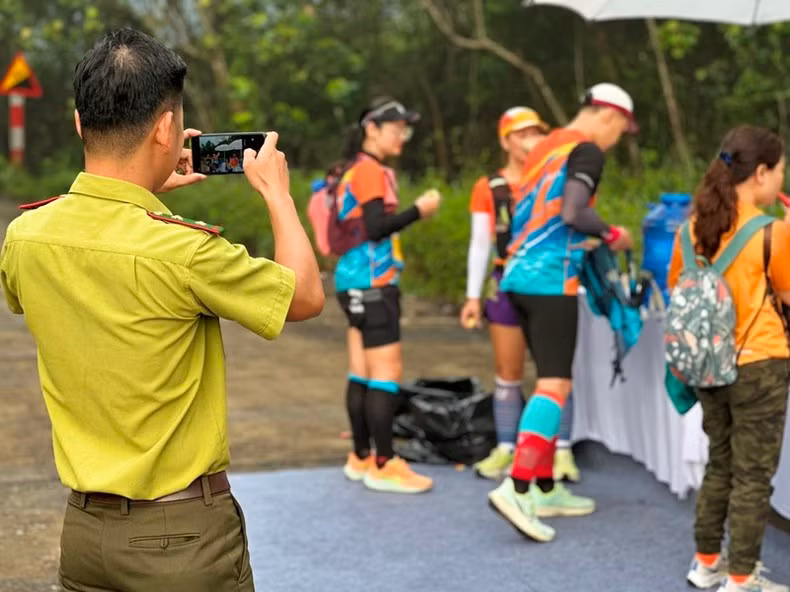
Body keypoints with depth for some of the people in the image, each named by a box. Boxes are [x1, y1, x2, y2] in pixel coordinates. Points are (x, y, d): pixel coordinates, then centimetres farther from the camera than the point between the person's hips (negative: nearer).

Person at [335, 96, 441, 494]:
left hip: (358, 283, 10)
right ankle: (384, 466, -7)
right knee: (386, 374, -9)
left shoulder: (357, 170, 18)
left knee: (362, 375, 11)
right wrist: (418, 211, -14)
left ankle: (361, 458, 16)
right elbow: (377, 228, -21)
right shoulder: (370, 170, -12)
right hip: (372, 284, -10)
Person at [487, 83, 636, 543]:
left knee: (551, 383, 14)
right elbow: (573, 213, -21)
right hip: (551, 280, -9)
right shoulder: (586, 150, -7)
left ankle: (545, 488, 17)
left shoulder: (548, 147, 19)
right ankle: (516, 488, -21)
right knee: (556, 385, -11)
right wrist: (611, 234, -4)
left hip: (521, 276, 9)